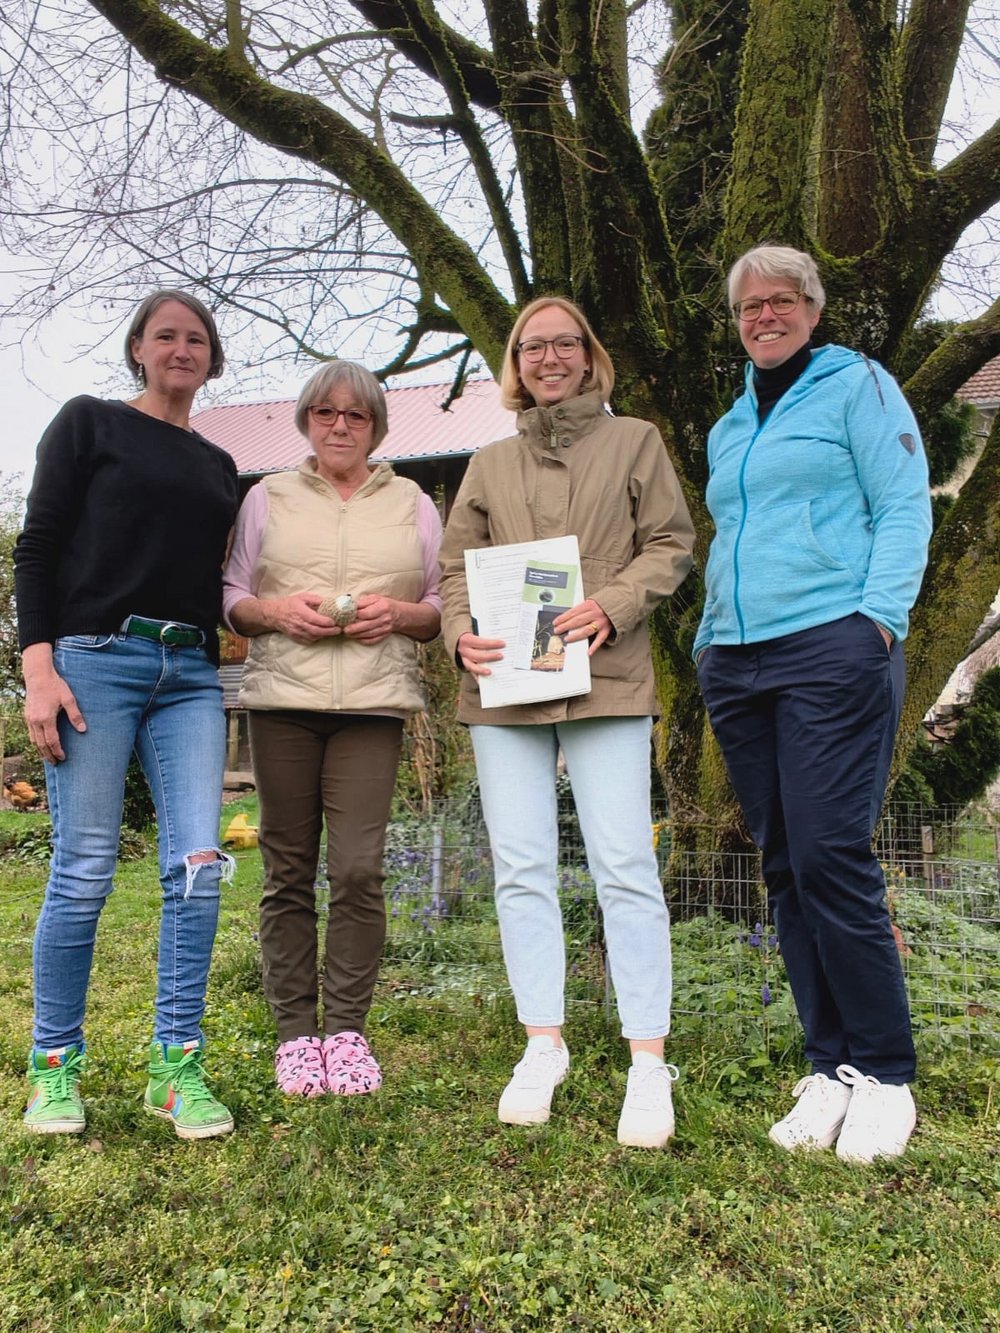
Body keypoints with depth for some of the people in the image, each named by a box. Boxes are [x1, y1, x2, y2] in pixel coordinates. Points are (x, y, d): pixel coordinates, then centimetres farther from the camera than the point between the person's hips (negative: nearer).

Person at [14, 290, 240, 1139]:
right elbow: (38, 545, 1)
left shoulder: (218, 465, 22)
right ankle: (55, 1065, 13)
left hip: (191, 675, 4)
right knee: (84, 870, -4)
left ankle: (176, 1067, 4)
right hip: (95, 659, -4)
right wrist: (38, 666, -10)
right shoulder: (90, 423, 9)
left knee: (198, 865, -7)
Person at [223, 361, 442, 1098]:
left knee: (359, 868, -9)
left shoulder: (414, 504, 16)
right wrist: (275, 610, -7)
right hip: (282, 699, 1)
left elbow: (445, 608, 14)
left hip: (373, 704, 0)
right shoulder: (268, 498, 16)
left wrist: (399, 613, -7)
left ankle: (348, 1030, 5)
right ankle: (295, 1031, 12)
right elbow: (230, 597, 14)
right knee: (289, 869, 1)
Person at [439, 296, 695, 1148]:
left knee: (624, 865, -6)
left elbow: (670, 544, 5)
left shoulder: (634, 441, 12)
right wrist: (462, 633, -6)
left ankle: (648, 1061, 4)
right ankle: (544, 1045, 17)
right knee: (521, 868, 4)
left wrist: (611, 606, -12)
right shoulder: (490, 464, 18)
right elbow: (456, 564, 14)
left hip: (605, 680, -3)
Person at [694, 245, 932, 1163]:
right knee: (785, 869, 5)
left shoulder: (857, 385, 6)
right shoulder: (730, 428, 23)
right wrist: (710, 638, 15)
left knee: (830, 855, -11)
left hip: (833, 649, -6)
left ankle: (884, 1075, 5)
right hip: (738, 666, 6)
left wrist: (878, 617, -15)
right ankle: (829, 1067, 15)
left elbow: (904, 510, -2)